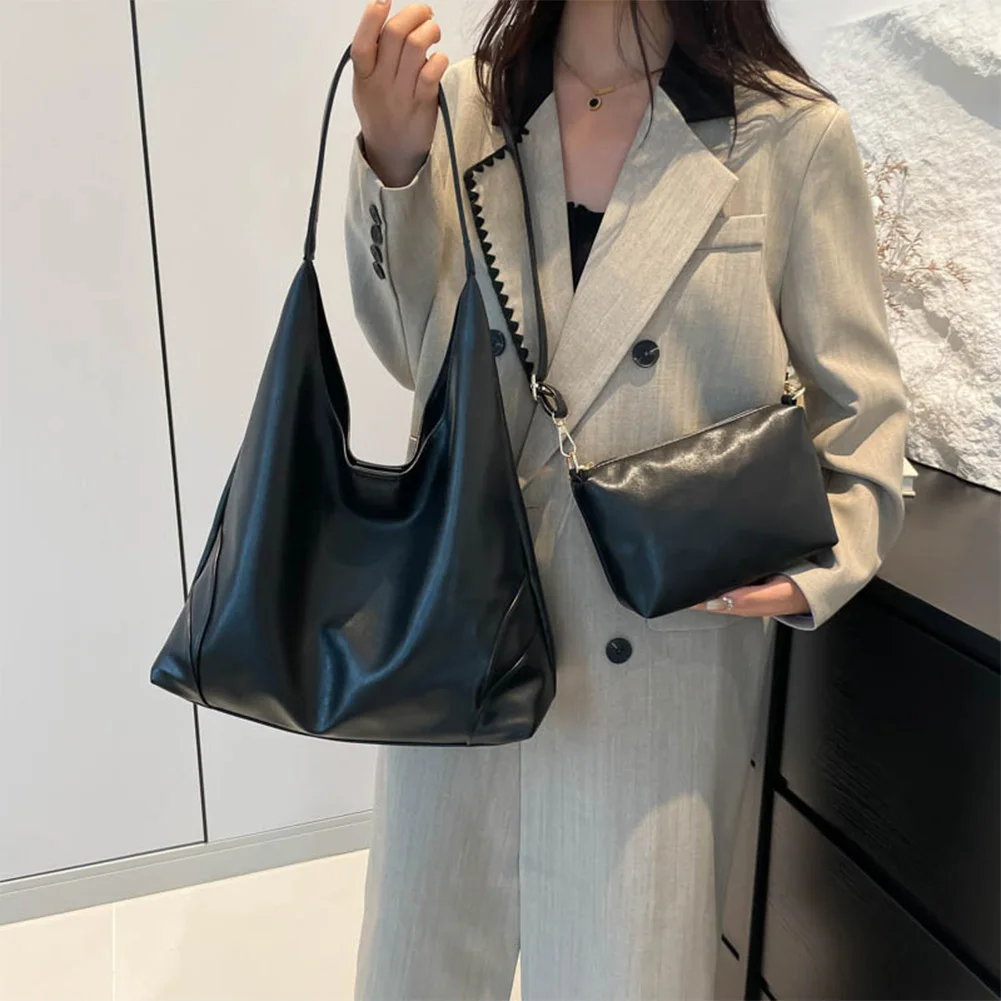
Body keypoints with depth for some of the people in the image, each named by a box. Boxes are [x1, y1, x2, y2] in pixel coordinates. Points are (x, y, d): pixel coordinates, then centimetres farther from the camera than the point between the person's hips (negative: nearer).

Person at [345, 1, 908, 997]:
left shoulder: (792, 137, -6)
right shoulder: (466, 108, 1)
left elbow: (856, 401, 1)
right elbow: (414, 352, 1)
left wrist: (824, 555, -15)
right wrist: (391, 159, -12)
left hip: (664, 645, -2)